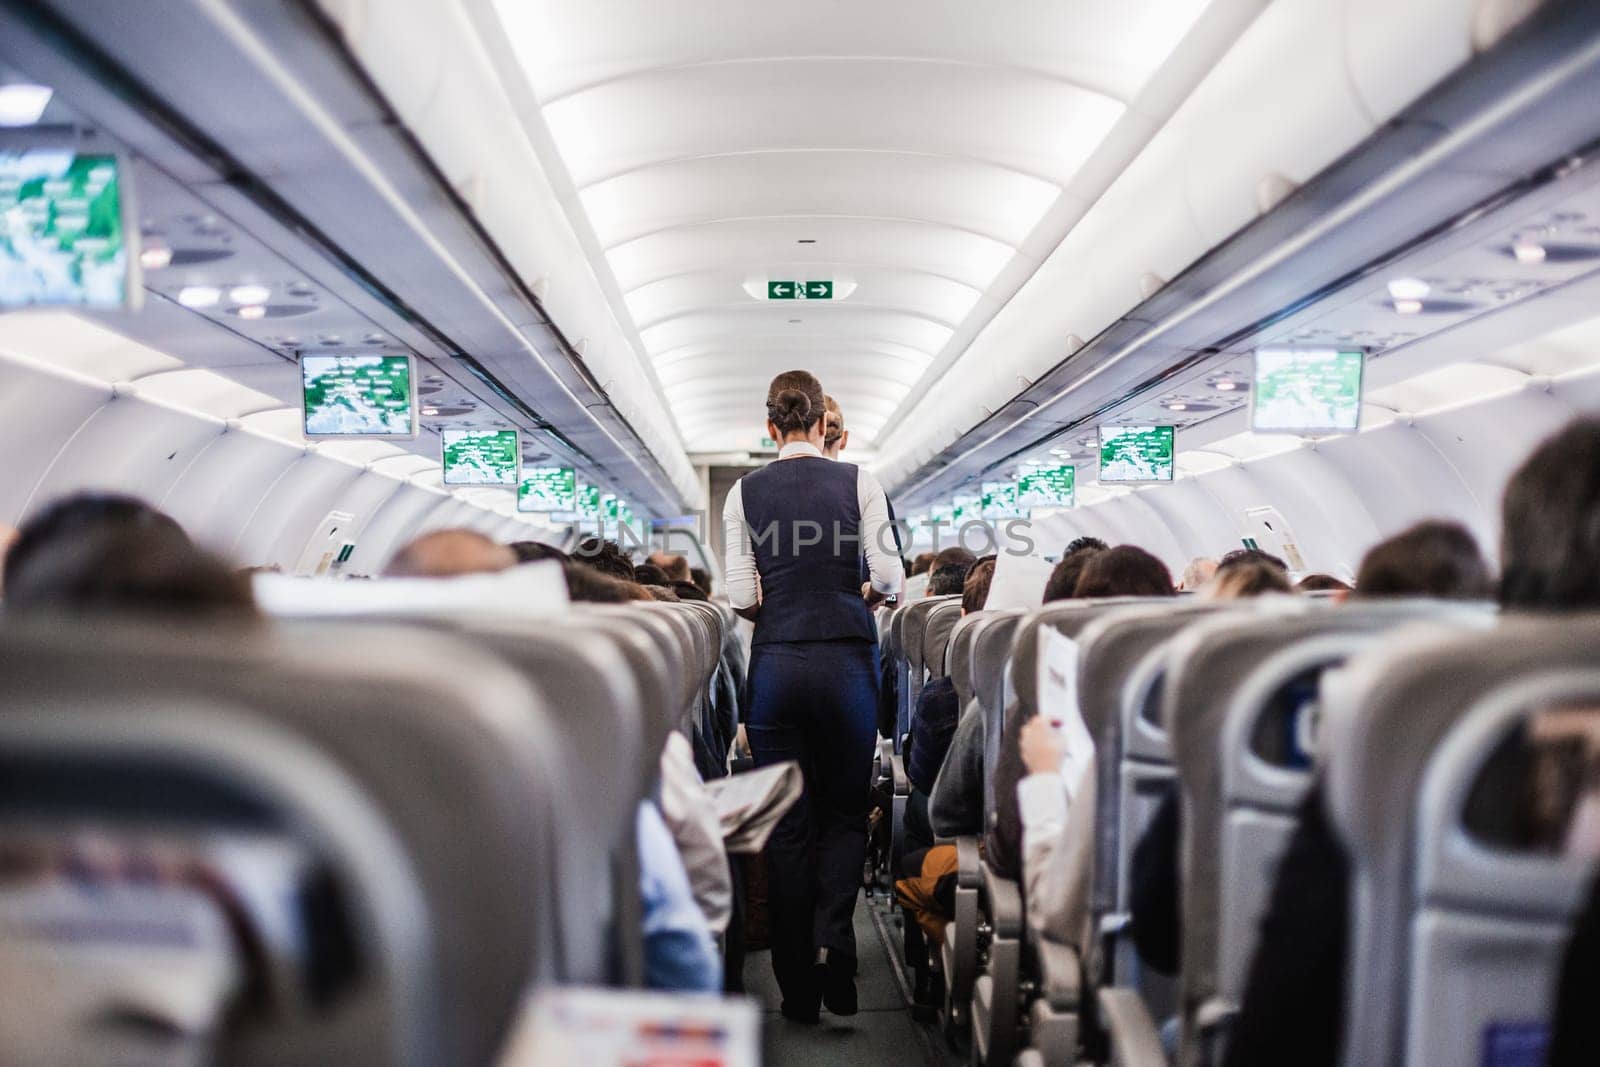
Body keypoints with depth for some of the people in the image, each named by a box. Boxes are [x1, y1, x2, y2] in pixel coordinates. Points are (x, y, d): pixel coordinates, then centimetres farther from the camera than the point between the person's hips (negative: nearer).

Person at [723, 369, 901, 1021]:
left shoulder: (745, 492, 2)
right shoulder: (858, 482, 0)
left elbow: (740, 598, -2)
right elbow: (888, 576, -5)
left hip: (776, 662, 1)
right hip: (848, 659, -1)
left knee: (789, 822, 8)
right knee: (846, 812, 14)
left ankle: (799, 987, 13)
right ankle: (833, 946, -6)